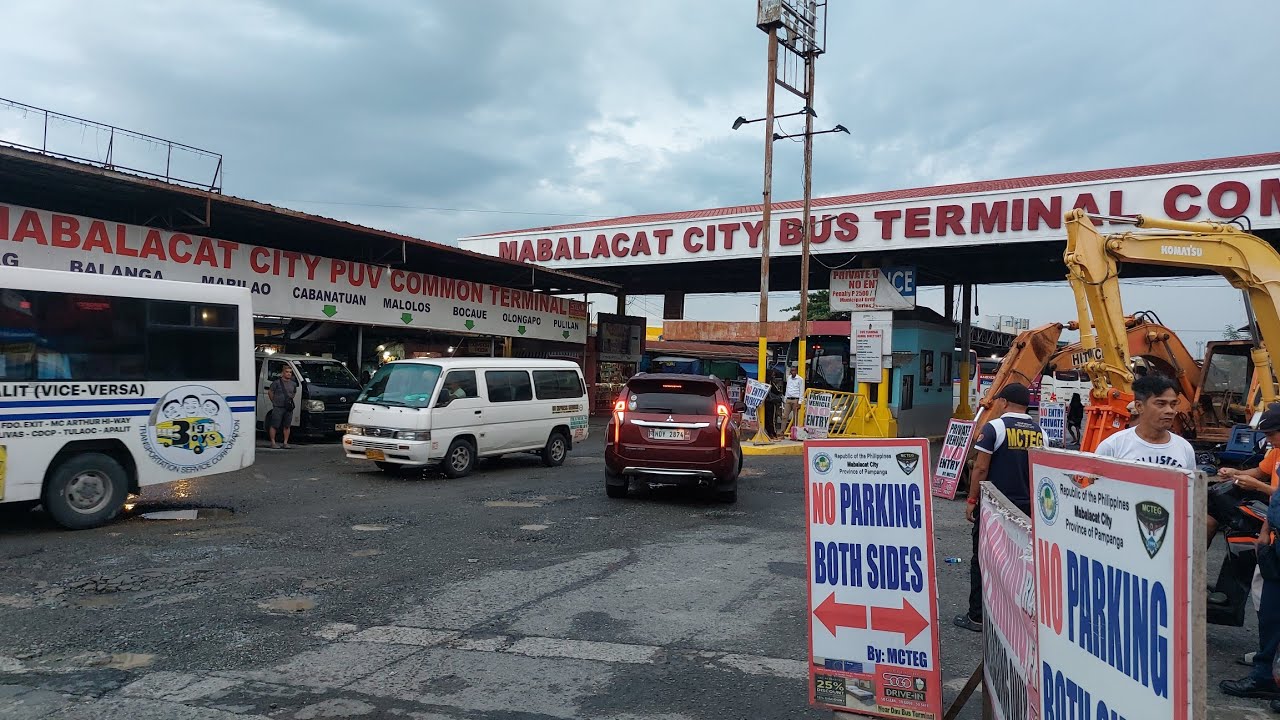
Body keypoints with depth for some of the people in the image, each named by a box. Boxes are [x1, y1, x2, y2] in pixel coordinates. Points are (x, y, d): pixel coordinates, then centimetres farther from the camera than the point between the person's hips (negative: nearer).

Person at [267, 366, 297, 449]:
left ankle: (286, 443, 14)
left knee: (287, 426, 7)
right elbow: (269, 392, 3)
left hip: (289, 408, 4)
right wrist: (274, 401, 5)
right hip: (278, 407, -4)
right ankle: (273, 443, 3)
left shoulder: (293, 383, 11)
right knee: (274, 425, -3)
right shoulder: (276, 382, -4)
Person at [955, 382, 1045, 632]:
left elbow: (980, 468, -14)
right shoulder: (1040, 432, 5)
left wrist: (971, 500, -6)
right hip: (1027, 506, 5)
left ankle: (977, 616, 7)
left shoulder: (994, 428, -12)